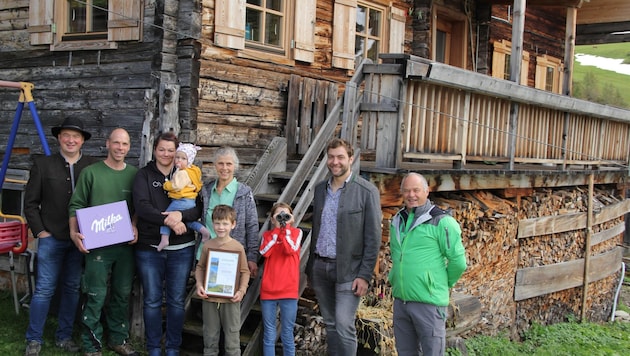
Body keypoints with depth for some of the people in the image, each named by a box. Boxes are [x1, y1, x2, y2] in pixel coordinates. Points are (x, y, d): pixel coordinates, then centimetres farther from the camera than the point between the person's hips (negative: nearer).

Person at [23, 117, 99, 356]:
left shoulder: (94, 166, 0)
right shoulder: (43, 165, 0)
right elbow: (31, 202, 2)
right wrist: (40, 231, -4)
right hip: (51, 237, -1)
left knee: (72, 288, 11)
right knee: (44, 289, 1)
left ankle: (64, 336, 23)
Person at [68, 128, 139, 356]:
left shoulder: (135, 174, 6)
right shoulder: (90, 172, -2)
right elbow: (76, 205, -1)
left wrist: (135, 226, -6)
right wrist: (74, 232, -14)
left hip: (126, 244, 3)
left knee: (123, 293, 12)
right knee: (96, 295, -1)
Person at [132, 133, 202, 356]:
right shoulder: (144, 175, 2)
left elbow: (198, 209, -2)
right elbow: (141, 206, -12)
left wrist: (180, 215, -22)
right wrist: (168, 220, -23)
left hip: (182, 248, 1)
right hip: (149, 247, -1)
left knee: (176, 300, 7)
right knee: (152, 300, 6)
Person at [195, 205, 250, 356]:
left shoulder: (238, 247, -7)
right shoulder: (207, 245, 1)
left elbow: (245, 271, -5)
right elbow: (200, 267, 7)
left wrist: (242, 290, -16)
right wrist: (199, 284, -8)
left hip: (230, 299, -2)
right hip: (209, 298, 3)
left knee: (232, 335, 7)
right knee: (210, 335, 15)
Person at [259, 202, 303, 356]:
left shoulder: (296, 232, 7)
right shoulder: (267, 234, 12)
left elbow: (290, 250, -12)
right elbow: (264, 252, -8)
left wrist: (285, 228, -8)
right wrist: (277, 229, -7)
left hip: (288, 290, -2)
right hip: (268, 290, 2)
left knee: (287, 335, 4)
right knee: (269, 336, 6)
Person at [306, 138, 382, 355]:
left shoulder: (367, 191, -7)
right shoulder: (320, 188, 9)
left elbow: (373, 238, -9)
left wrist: (365, 275, -13)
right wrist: (310, 267, 13)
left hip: (348, 270, -5)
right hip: (320, 267, 5)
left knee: (344, 326, -10)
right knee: (330, 325, 12)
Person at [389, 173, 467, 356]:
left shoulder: (441, 221, -10)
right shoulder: (397, 221, 11)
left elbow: (458, 261, -8)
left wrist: (442, 284, 3)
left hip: (429, 303, -6)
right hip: (400, 301, 7)